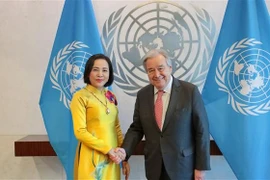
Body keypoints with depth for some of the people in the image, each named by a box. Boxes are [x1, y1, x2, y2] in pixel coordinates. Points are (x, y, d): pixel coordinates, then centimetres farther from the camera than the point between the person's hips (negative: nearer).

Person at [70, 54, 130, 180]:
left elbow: (117, 128, 11)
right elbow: (80, 132, -13)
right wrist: (107, 149, -16)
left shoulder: (111, 97, 8)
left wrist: (124, 157, 6)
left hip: (112, 158, 5)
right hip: (91, 157, -5)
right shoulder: (80, 97, -9)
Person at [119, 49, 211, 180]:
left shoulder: (190, 91, -11)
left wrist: (201, 166, -8)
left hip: (183, 167, -3)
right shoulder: (142, 95, 0)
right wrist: (124, 151, -13)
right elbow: (136, 128, 3)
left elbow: (201, 130, -9)